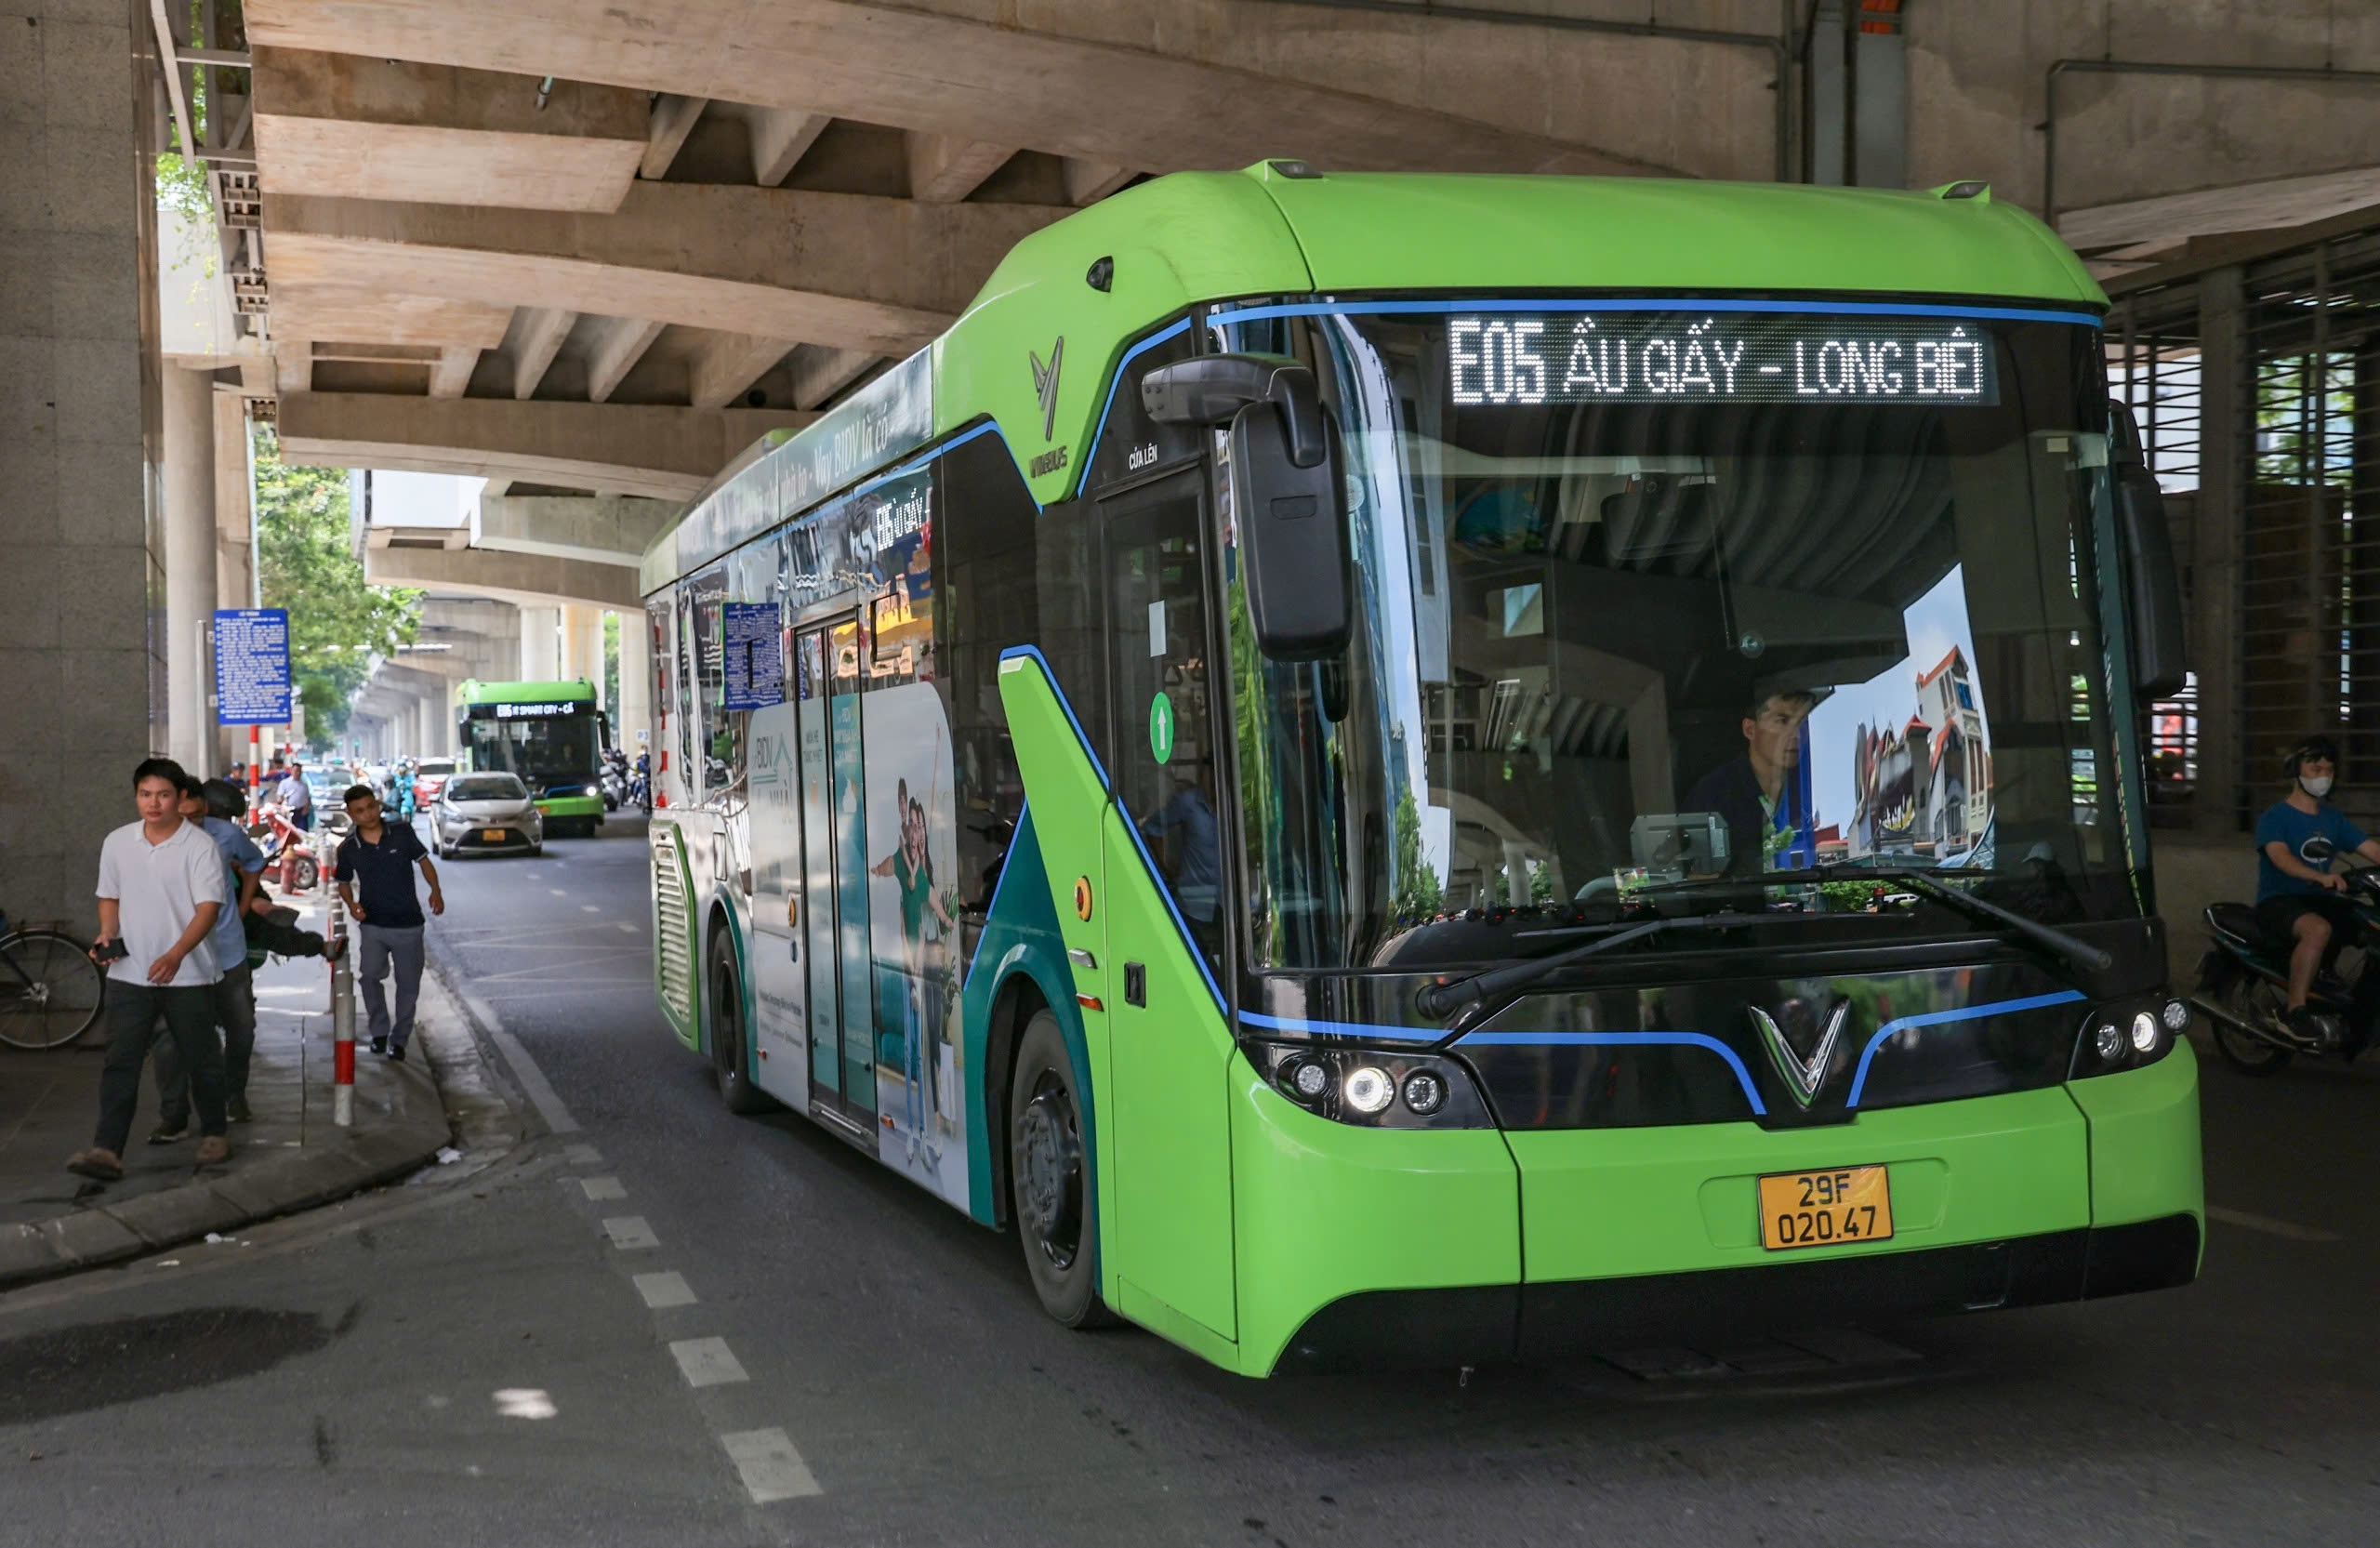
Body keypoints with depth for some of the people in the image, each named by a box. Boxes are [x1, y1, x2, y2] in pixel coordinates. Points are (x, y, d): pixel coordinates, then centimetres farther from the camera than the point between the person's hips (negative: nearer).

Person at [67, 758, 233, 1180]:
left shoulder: (199, 846, -9)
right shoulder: (117, 843, 5)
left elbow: (207, 907, -16)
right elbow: (110, 897, 17)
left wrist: (176, 955, -29)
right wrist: (107, 935, -3)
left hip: (187, 975, -3)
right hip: (129, 973, 3)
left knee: (202, 1060, 9)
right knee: (120, 1062, -4)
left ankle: (213, 1134, 27)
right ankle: (107, 1149, -7)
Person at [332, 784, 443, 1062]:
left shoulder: (402, 833, -7)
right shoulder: (348, 848, -4)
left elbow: (423, 861, 3)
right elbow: (343, 882, 10)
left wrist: (435, 891, -12)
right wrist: (351, 904, -11)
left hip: (408, 923, 0)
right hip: (372, 924, 0)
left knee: (408, 984, 6)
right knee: (370, 974, -19)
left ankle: (399, 1039, 24)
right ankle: (379, 1031, 1)